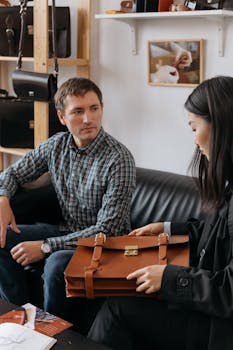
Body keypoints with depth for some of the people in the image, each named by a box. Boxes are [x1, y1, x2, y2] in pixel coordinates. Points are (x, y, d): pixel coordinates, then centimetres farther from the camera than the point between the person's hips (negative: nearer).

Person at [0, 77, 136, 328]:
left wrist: (45, 247, -24)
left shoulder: (119, 159, -22)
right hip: (67, 230, 7)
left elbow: (107, 230, -24)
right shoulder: (56, 145, -2)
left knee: (56, 264, -34)